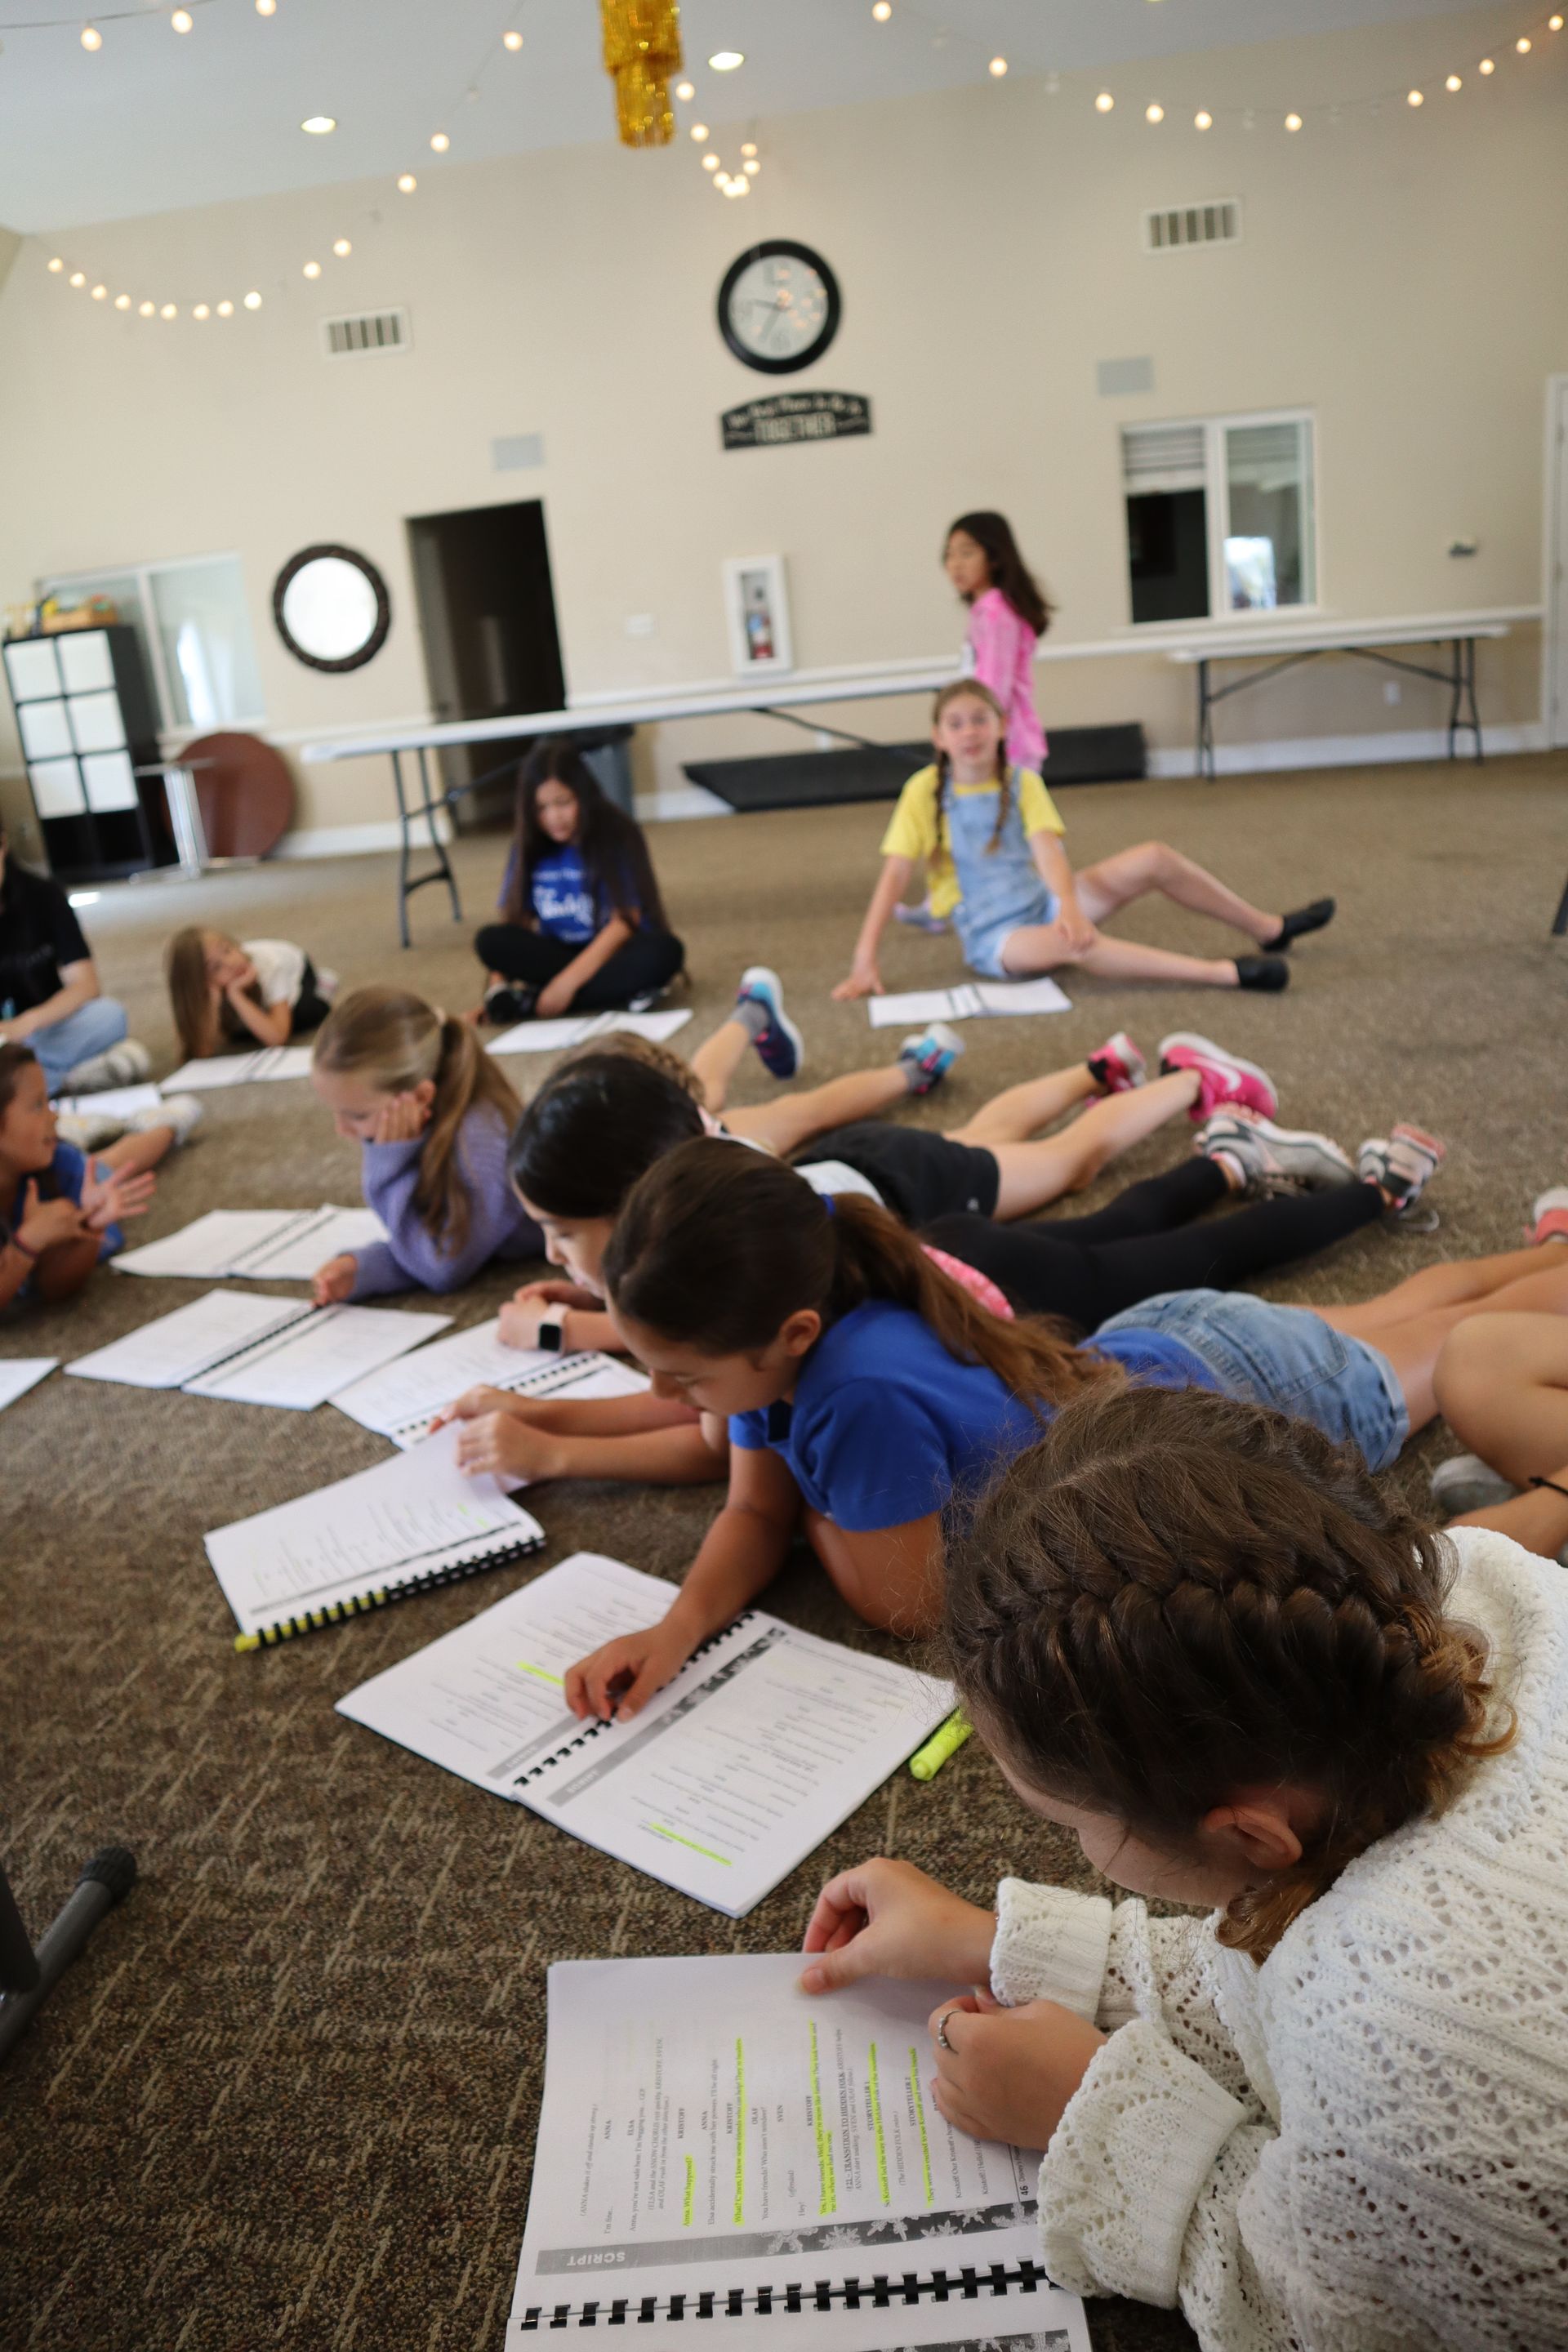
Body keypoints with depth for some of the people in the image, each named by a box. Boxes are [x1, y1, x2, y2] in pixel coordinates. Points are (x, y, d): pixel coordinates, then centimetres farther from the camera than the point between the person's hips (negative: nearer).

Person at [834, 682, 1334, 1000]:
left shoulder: (1021, 782, 1)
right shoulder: (925, 792, -8)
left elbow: (1045, 849, -14)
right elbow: (894, 877, -15)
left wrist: (1069, 906, -34)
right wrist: (864, 962, -23)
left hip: (1044, 902, 5)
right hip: (994, 936, -4)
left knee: (1154, 858, -11)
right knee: (1072, 944, -38)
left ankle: (1269, 928, 4)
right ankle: (1222, 973, -42)